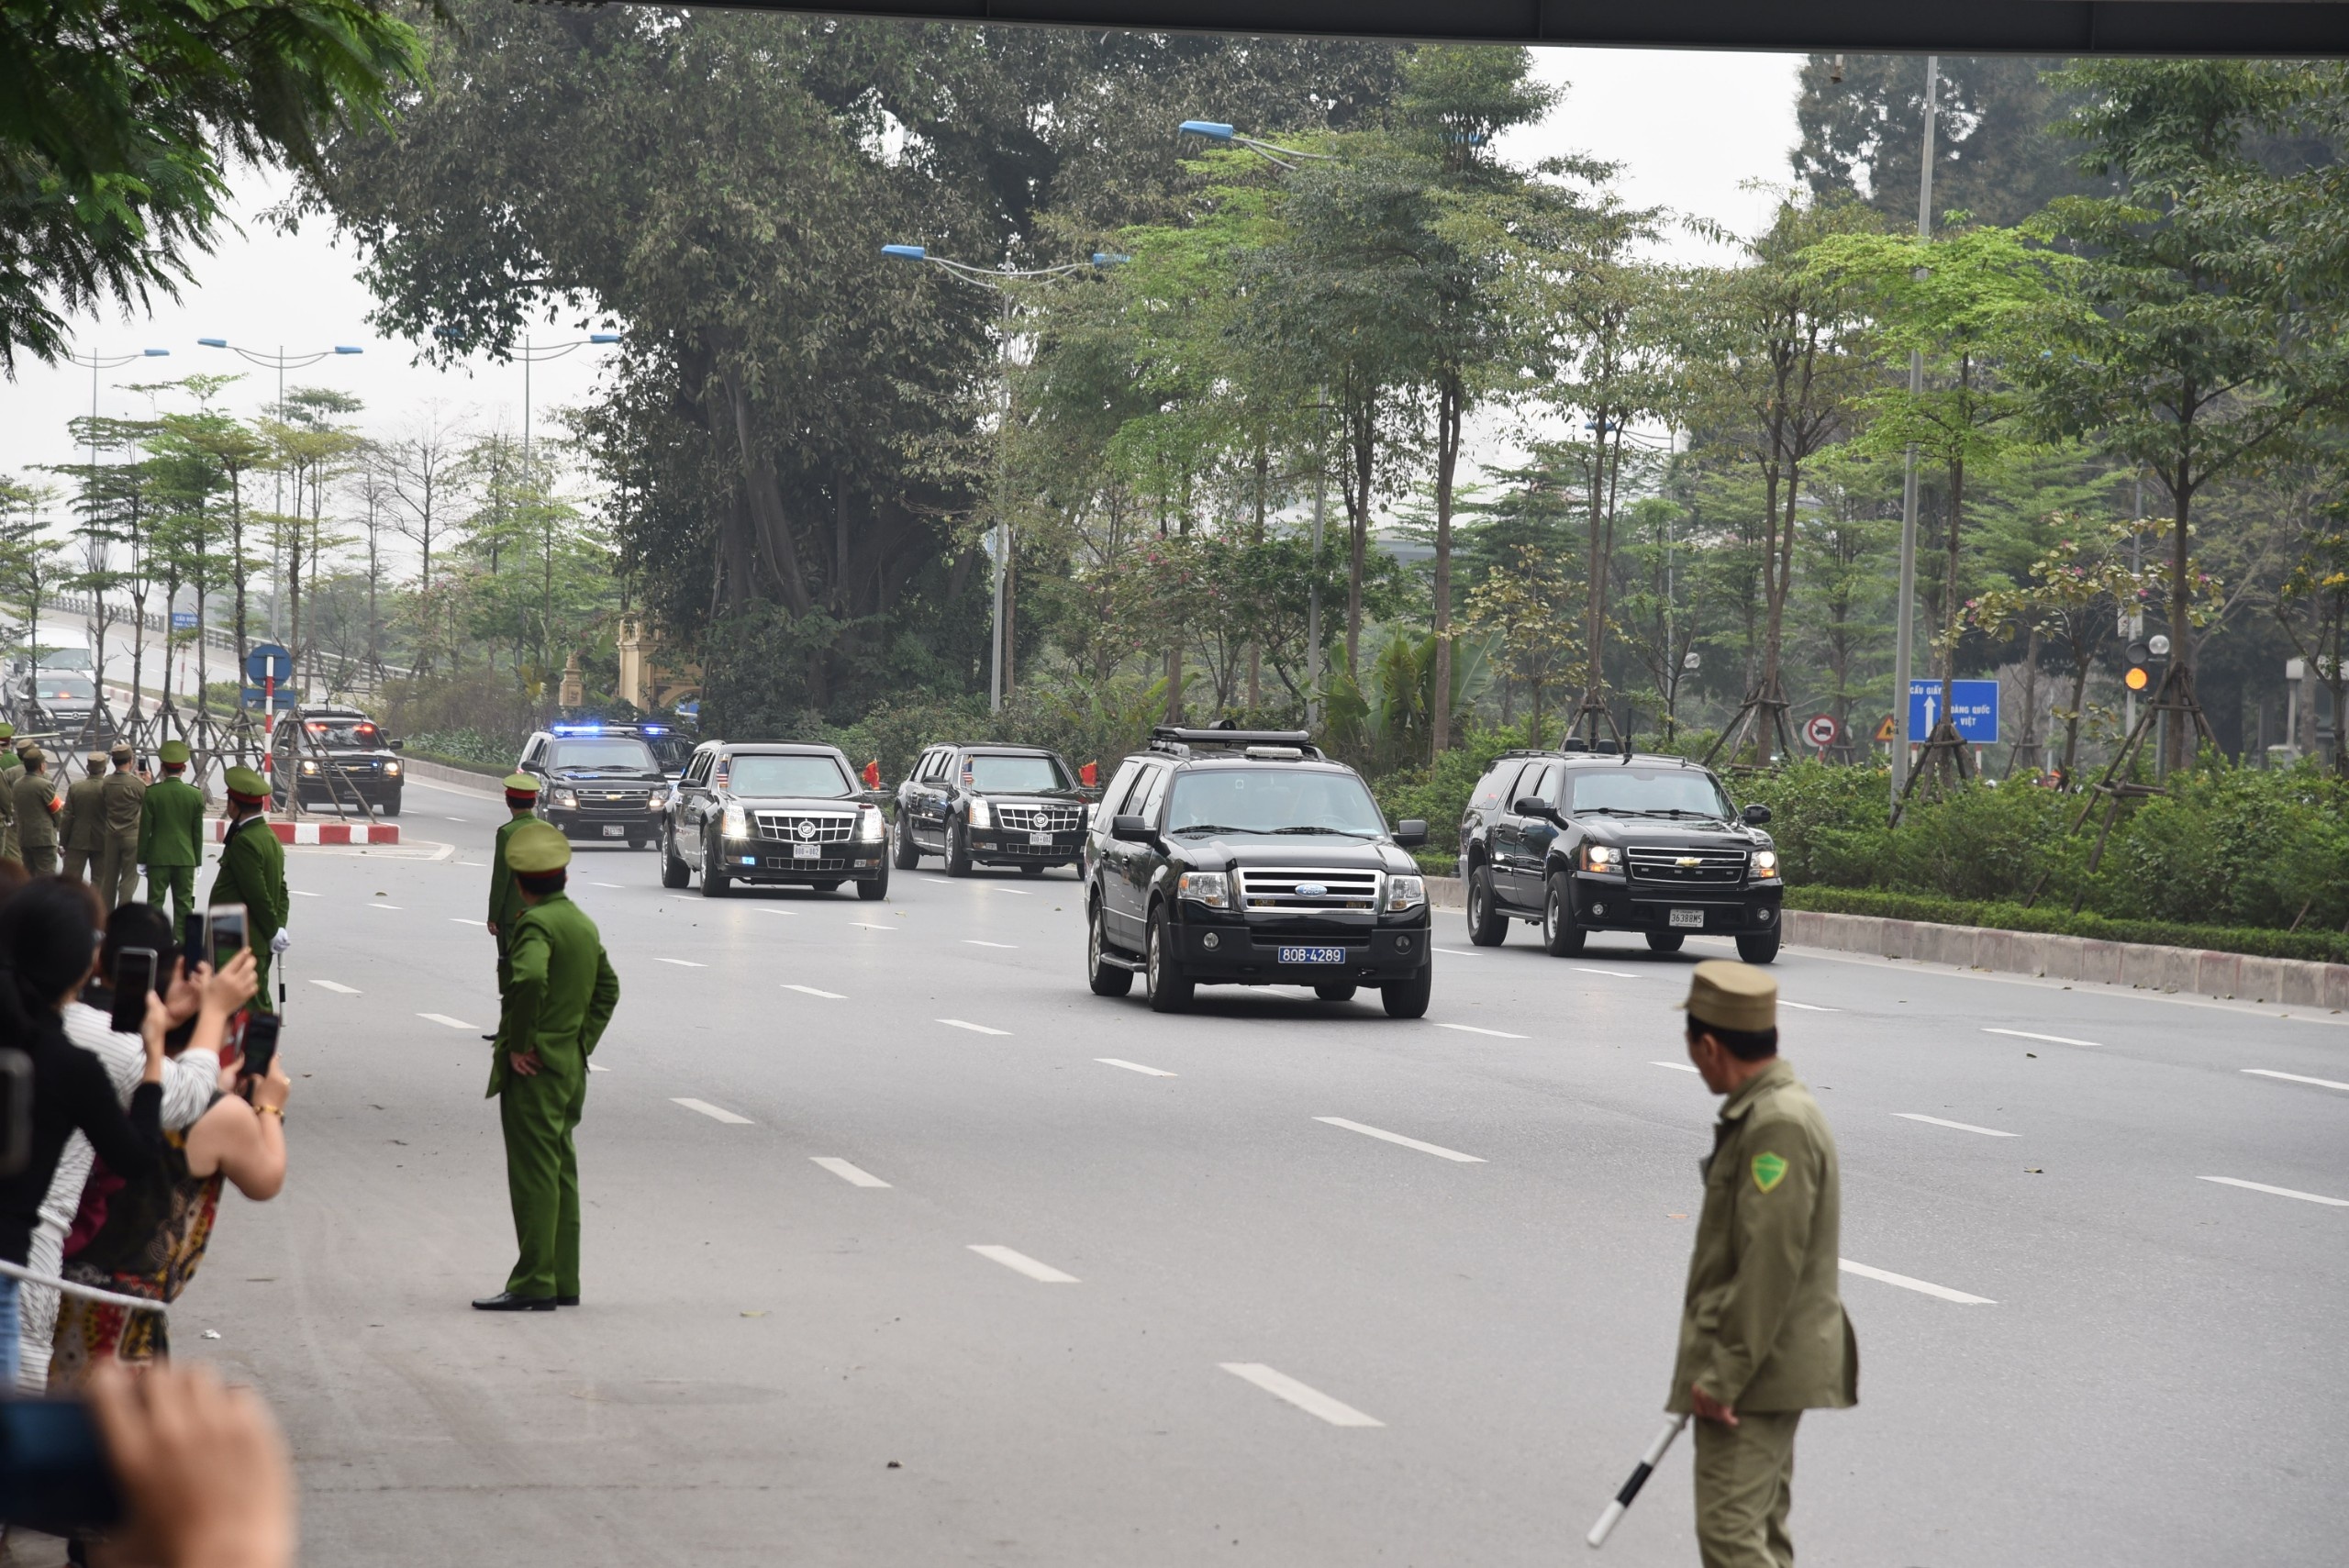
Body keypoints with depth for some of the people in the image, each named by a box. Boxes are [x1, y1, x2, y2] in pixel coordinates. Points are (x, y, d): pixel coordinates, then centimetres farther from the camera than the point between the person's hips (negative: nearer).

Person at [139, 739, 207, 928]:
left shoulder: (151, 793, -7)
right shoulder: (195, 795, -2)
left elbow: (144, 829, -4)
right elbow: (198, 832, 3)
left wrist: (141, 859, 3)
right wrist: (197, 861, 11)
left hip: (158, 857, -1)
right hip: (185, 858, 1)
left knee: (155, 903, 4)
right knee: (184, 905, 5)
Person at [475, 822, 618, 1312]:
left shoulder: (536, 924, -15)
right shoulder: (583, 923, 13)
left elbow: (529, 979, -33)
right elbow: (607, 988, 24)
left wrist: (518, 1045, -23)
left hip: (533, 1069, -9)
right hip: (571, 1067, 9)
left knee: (534, 1176, -7)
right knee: (561, 1174, 13)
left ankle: (533, 1284, -7)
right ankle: (563, 1280, 17)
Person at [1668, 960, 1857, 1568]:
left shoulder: (1779, 1126, -19)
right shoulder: (1762, 1113, 15)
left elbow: (1770, 1262, -24)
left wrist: (1722, 1374, -22)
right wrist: (1714, 1365, 26)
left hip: (1755, 1367, -11)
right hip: (1761, 1369, 11)